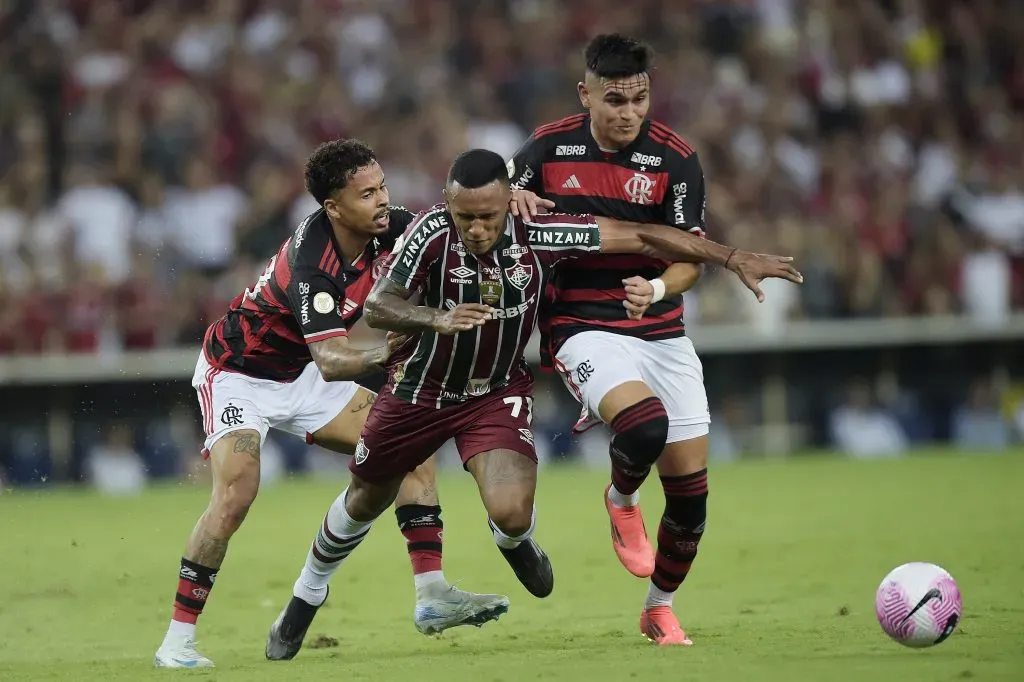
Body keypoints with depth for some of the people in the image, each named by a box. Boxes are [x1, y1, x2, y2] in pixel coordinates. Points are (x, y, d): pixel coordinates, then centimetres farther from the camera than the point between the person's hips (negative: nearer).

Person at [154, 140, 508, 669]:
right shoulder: (310, 264, -36)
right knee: (235, 493, -26)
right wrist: (383, 355, -65)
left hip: (298, 373, 8)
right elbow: (330, 362, -45)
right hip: (238, 373, -8)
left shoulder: (379, 226, -14)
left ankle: (432, 595, -4)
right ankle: (177, 640, -17)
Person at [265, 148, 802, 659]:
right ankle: (307, 596, 46)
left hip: (497, 394, 0)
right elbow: (377, 306, -37)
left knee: (511, 512, -22)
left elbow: (638, 237, -17)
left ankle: (516, 544, 18)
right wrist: (437, 319, -57)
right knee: (365, 501, 18)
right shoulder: (431, 232, -29)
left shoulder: (537, 234, -25)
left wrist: (733, 259, -17)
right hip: (420, 388, 0)